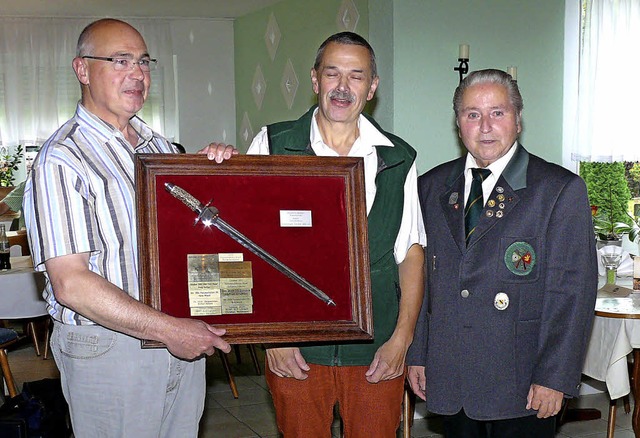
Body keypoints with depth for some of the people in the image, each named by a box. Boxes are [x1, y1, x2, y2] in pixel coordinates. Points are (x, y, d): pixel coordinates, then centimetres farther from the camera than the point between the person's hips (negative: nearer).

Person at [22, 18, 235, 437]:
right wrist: (167, 329, -22)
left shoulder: (158, 144, 10)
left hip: (183, 337, 7)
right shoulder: (63, 159, -14)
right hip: (108, 346, -7)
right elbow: (69, 284, -21)